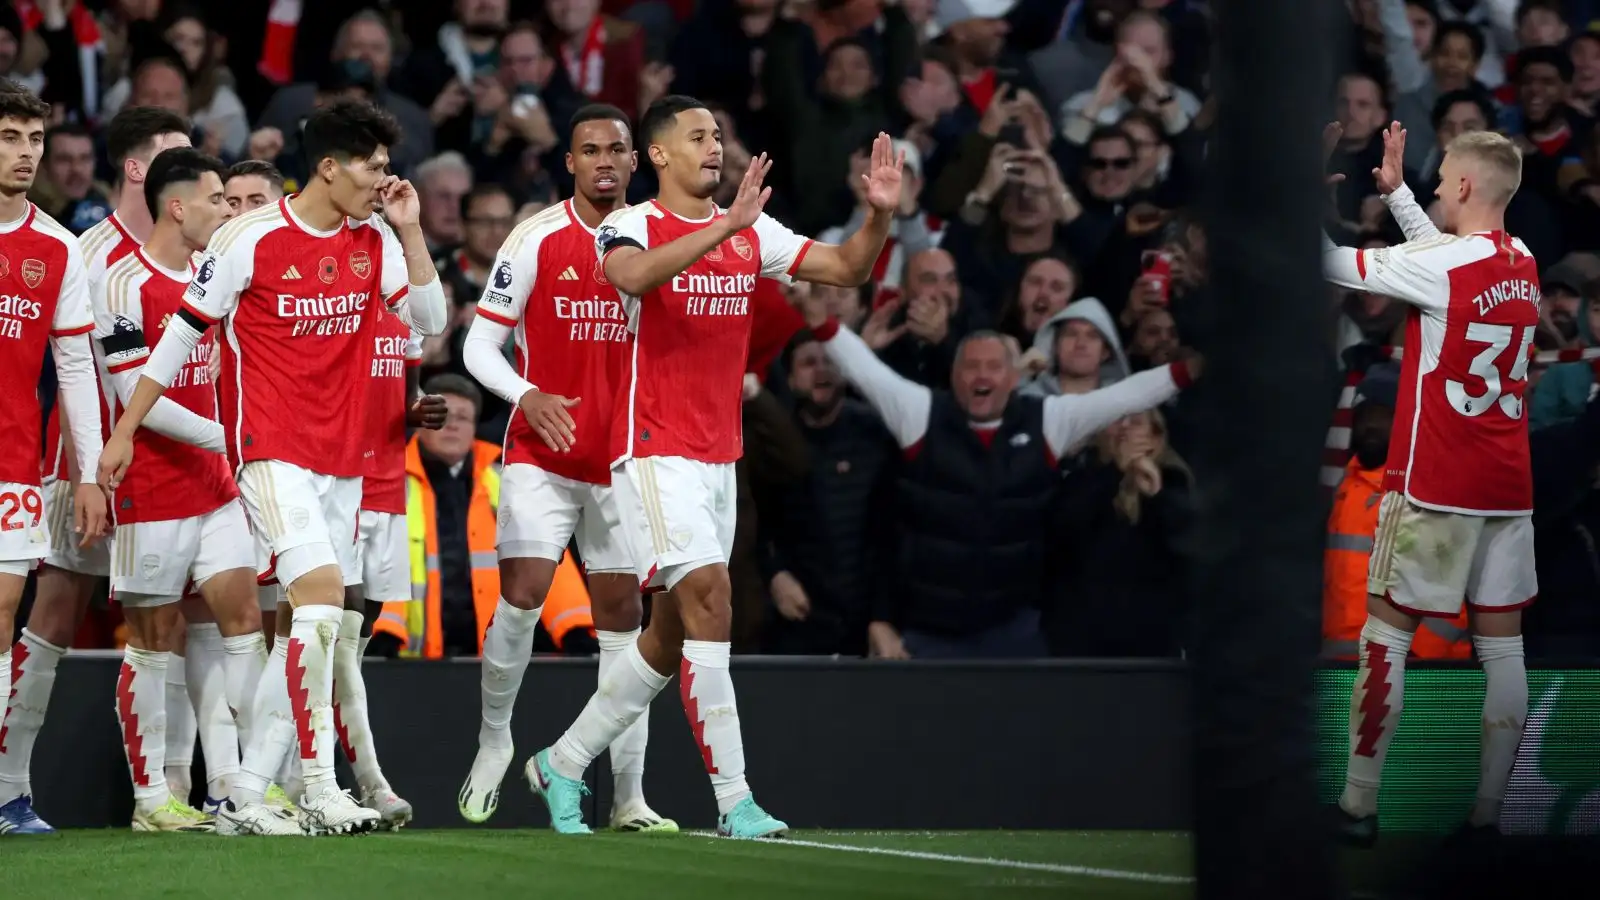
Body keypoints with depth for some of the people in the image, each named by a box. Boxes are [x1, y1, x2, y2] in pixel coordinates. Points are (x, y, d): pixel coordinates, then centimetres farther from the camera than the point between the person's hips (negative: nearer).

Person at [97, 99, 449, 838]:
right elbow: (181, 334, -3)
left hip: (341, 458, 7)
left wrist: (410, 230, -4)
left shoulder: (375, 242, 7)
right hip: (271, 448, -7)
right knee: (322, 591, -21)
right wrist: (124, 431, -1)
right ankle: (318, 791, -19)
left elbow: (431, 322, 6)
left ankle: (247, 796, 12)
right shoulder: (250, 239, -9)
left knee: (312, 624, 5)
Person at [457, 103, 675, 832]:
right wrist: (526, 396, -19)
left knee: (622, 614, 3)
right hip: (541, 457, -3)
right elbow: (479, 345, -2)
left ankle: (628, 798, 6)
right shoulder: (537, 239, -3)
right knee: (521, 597, -15)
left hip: (622, 462, 3)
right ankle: (494, 737, 10)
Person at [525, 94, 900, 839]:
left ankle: (563, 763, 26)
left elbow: (847, 268, 7)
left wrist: (880, 214, -12)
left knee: (671, 637, 11)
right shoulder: (632, 226, -7)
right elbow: (633, 275, -31)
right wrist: (725, 226, -39)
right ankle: (734, 799, -18)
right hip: (654, 452, -7)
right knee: (709, 600, -18)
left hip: (718, 458, 7)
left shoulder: (753, 233, 10)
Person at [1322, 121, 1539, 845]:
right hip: (1508, 486, 6)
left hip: (1435, 485, -6)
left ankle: (1358, 805, 2)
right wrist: (1395, 192, 25)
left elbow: (1335, 266, -12)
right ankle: (1488, 810, 6)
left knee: (1386, 629, 2)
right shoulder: (1522, 264, 7)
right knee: (1502, 643, 5)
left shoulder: (1443, 266, -15)